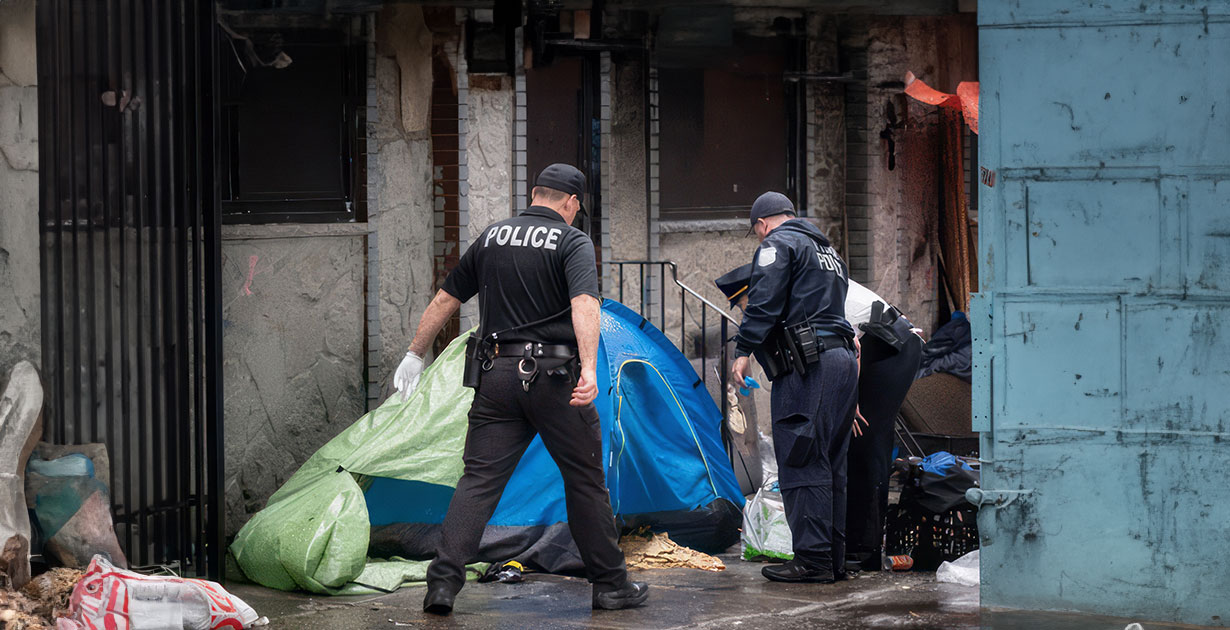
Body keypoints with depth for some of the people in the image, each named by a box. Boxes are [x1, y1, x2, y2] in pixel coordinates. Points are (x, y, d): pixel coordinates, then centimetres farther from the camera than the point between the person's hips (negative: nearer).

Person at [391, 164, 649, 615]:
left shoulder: (491, 237, 13)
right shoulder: (572, 242, -3)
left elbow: (445, 300, 19)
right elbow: (584, 304, -20)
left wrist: (415, 354, 29)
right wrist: (589, 368, -30)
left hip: (497, 375, 4)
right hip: (553, 376, -4)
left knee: (479, 480, 2)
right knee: (585, 481, 7)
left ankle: (443, 581, -9)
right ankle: (610, 585, 14)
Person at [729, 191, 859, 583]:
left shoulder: (778, 243, 0)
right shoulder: (828, 250, 27)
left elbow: (764, 301, -11)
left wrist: (744, 350, -10)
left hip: (806, 364, -9)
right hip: (843, 359, 9)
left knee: (801, 462, -9)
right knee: (831, 465, 11)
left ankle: (812, 559, -12)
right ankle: (833, 558, 12)